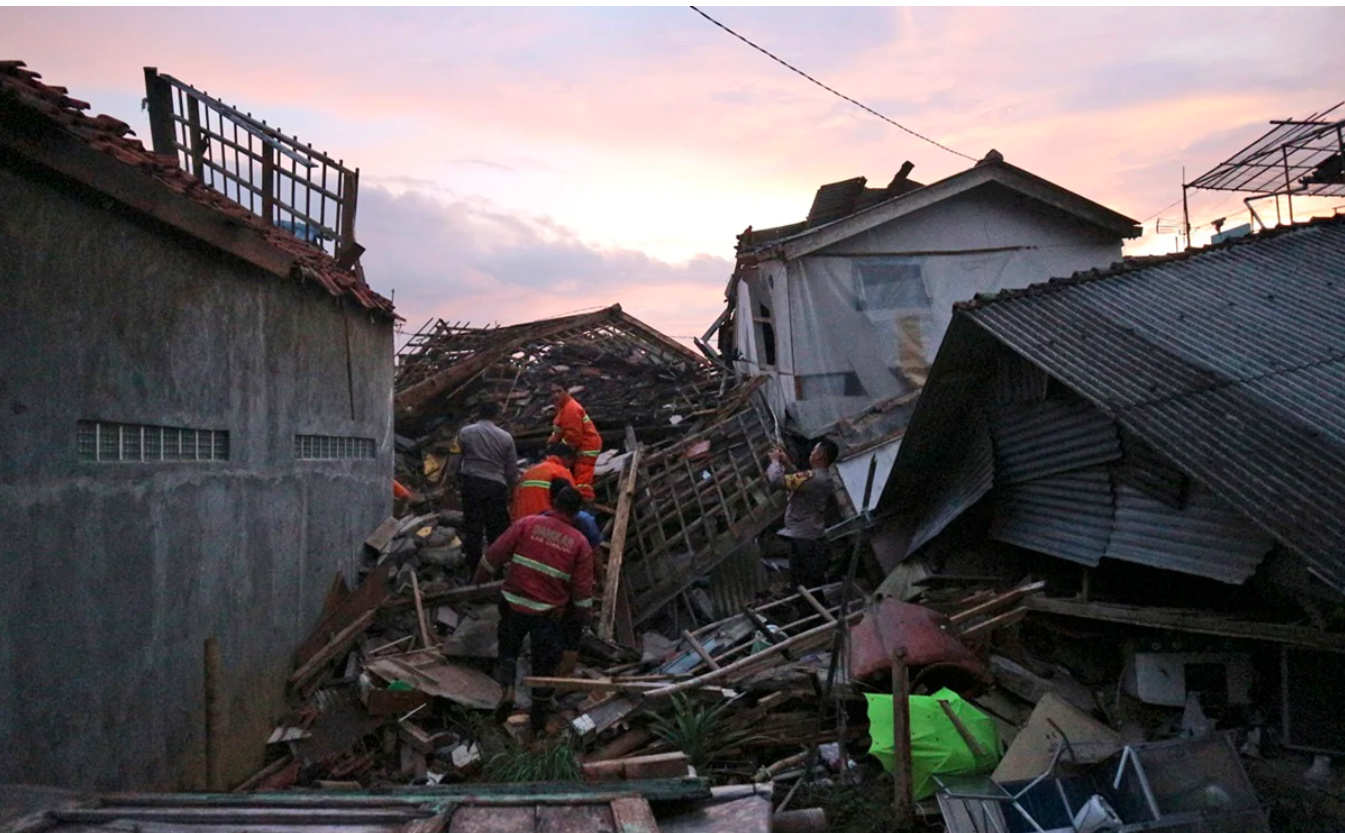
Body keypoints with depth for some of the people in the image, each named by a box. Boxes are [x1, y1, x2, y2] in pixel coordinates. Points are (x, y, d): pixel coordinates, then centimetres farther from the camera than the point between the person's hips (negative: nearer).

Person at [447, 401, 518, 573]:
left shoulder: (465, 433, 1)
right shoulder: (506, 437, 4)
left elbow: (454, 460, 1)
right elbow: (512, 469, 9)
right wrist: (511, 487, 23)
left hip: (472, 483, 0)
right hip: (497, 485, 0)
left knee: (472, 526, 7)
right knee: (497, 527, 9)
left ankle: (473, 566, 12)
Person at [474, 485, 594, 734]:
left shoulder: (527, 524, -6)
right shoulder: (580, 543, -4)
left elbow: (494, 555, -4)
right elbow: (583, 588, -3)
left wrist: (479, 580, 13)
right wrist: (585, 616, 12)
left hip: (514, 604, 0)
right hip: (549, 613, 0)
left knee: (508, 647, 24)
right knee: (545, 665, 16)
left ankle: (507, 685, -1)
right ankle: (538, 720, 25)